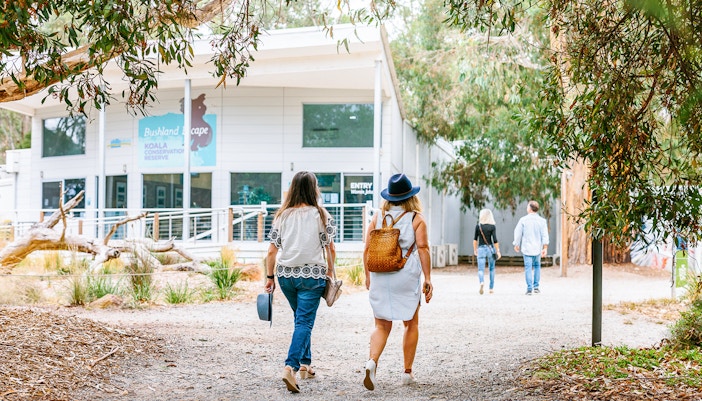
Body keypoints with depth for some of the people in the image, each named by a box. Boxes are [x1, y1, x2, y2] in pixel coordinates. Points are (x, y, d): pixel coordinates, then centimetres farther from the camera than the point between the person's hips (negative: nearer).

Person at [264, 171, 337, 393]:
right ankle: (290, 367, -20)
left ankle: (305, 364, 28)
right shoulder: (321, 215, -4)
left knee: (301, 318, 22)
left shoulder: (282, 216, 3)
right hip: (312, 274, -4)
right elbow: (330, 248, -3)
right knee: (304, 322, -4)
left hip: (285, 274, 4)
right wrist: (330, 270, 11)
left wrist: (270, 277, 10)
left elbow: (272, 251, 2)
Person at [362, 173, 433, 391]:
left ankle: (372, 361, -20)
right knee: (411, 324, 16)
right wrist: (427, 279, -7)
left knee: (382, 325, 6)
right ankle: (407, 372, 19)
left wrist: (368, 276, 14)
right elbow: (423, 249, -9)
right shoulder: (416, 219, -2)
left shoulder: (377, 217, 5)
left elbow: (367, 249, 4)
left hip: (380, 277, 2)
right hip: (407, 277, -2)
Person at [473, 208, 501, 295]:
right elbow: (495, 240, -11)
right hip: (490, 248, 0)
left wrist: (475, 249, 16)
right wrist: (498, 251, -4)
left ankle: (482, 282, -34)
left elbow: (475, 239, 4)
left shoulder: (478, 226, -2)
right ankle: (491, 288, 22)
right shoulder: (492, 227, -7)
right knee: (491, 269, 18)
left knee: (481, 269, -4)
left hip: (481, 249, 0)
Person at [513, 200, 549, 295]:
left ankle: (529, 288, -6)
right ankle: (536, 287, 15)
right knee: (537, 266, 18)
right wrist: (545, 248, -8)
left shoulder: (523, 220, -5)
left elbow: (518, 234, -2)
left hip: (526, 248, -2)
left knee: (528, 268, 0)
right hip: (537, 248, 2)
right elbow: (545, 235, -7)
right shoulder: (542, 221, -1)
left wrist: (516, 245, 13)